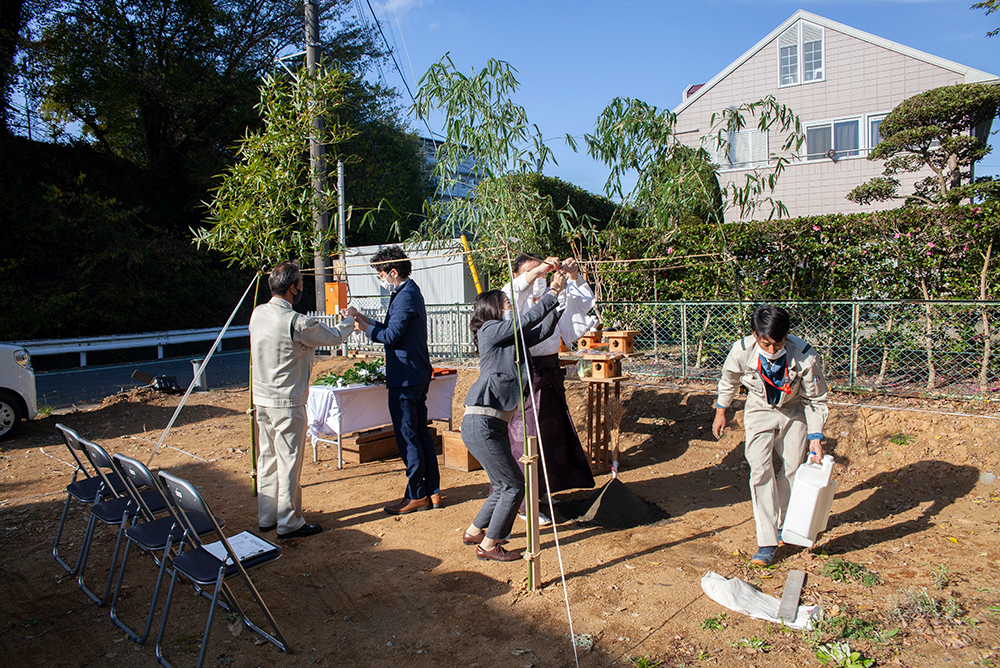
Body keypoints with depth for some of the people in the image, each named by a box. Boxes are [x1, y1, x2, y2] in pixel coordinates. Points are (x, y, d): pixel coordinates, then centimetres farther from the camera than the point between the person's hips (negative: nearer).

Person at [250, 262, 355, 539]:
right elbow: (333, 337, -7)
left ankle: (266, 517, 28)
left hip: (262, 400, 8)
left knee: (268, 459, 17)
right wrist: (350, 322, 13)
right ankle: (288, 523, 12)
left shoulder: (258, 314, 3)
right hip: (286, 403, -8)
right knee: (289, 462, 2)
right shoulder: (296, 322, -20)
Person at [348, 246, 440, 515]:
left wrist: (364, 327, -5)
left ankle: (417, 496, 6)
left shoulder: (405, 296, -16)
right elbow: (394, 330, 19)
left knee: (408, 437, -2)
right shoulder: (410, 292, 17)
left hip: (405, 378, -11)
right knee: (420, 433, 14)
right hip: (417, 375, 11)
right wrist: (364, 319, 17)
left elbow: (391, 335, -18)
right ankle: (432, 491, 21)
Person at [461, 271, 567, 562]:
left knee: (503, 486, 16)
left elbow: (544, 329, 19)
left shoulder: (513, 338, 18)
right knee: (514, 485, -3)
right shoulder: (490, 330, -6)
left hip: (495, 423, 9)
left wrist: (556, 298, 13)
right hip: (480, 424, -9)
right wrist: (553, 291, -5)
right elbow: (529, 320, -12)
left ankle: (474, 532, 34)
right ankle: (488, 546, 10)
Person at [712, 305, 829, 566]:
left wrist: (816, 438, -18)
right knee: (760, 469, -14)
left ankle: (781, 523, 30)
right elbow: (728, 380, -4)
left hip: (794, 412, 0)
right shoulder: (742, 351, -28)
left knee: (790, 470, 3)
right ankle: (767, 542, -12)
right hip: (760, 410, 0)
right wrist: (721, 412, 7)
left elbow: (816, 400, -14)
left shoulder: (805, 356, -30)